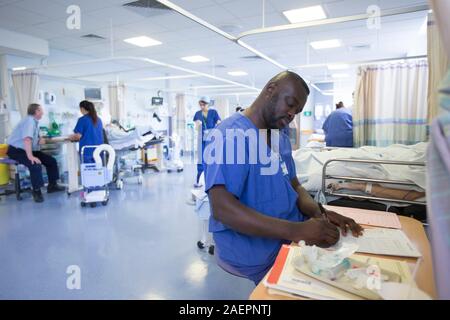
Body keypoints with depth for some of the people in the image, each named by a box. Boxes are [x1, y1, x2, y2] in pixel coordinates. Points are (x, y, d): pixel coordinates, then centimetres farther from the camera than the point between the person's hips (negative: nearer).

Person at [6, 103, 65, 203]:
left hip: (28, 149, 10)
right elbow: (27, 139, -34)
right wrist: (30, 156, -41)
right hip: (16, 150, -10)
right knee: (35, 164, -32)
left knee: (51, 161, 4)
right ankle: (36, 191, -17)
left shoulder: (34, 121, 7)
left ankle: (52, 185, 14)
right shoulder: (29, 120, -20)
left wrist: (40, 140, -6)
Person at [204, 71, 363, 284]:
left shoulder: (282, 139, 11)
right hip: (256, 250, -8)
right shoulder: (230, 135, -19)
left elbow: (294, 186, 11)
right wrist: (295, 230, -33)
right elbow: (222, 209, -28)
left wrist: (320, 214, -10)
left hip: (292, 234, 8)